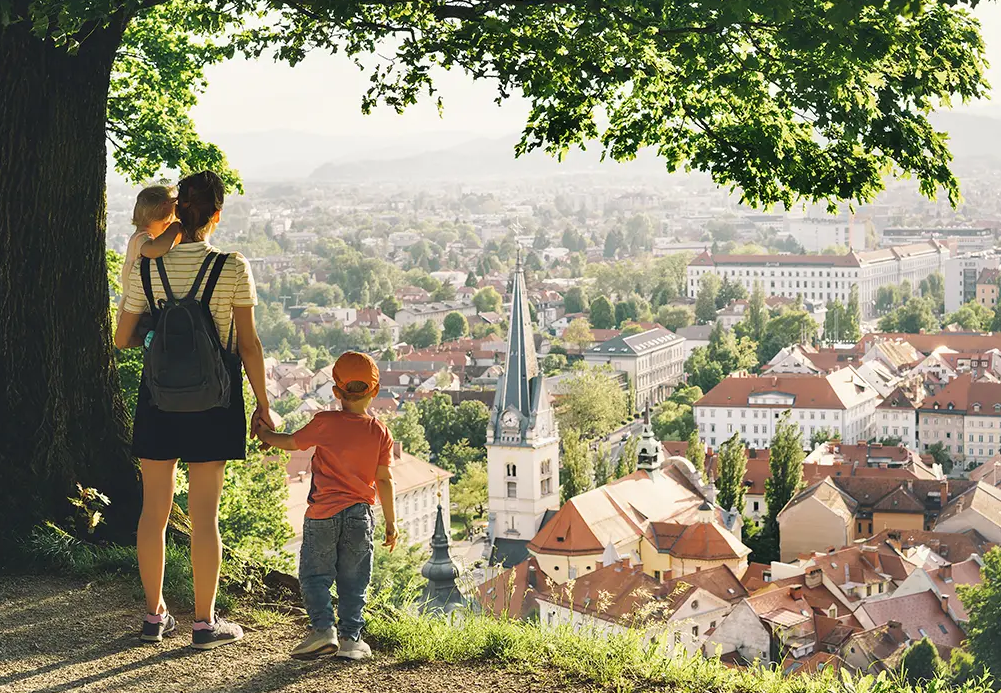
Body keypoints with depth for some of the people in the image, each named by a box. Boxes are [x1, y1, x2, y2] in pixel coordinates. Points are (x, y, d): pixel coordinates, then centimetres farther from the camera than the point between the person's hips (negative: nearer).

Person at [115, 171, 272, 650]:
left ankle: (155, 615, 19)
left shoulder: (148, 269, -2)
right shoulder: (233, 269, -10)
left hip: (159, 395, 2)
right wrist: (263, 406, 1)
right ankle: (204, 623, 9)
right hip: (213, 399, -2)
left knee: (154, 509, 11)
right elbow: (249, 345, -8)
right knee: (204, 515, 3)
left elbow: (123, 339, 5)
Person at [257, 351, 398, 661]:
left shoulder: (325, 423, -7)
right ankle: (350, 637, 5)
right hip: (360, 515, 2)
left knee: (314, 575, 8)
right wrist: (391, 522, 8)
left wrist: (266, 434, 27)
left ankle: (323, 628, -5)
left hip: (323, 514, -2)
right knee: (353, 581, 10)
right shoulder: (381, 432, 0)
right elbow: (384, 480, 1)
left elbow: (291, 442, 7)